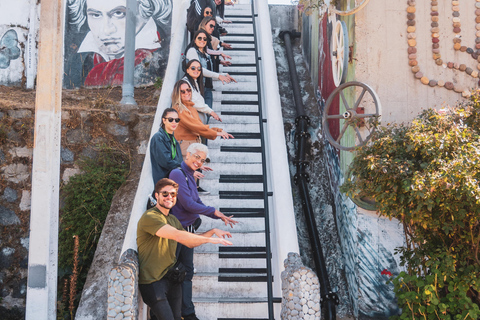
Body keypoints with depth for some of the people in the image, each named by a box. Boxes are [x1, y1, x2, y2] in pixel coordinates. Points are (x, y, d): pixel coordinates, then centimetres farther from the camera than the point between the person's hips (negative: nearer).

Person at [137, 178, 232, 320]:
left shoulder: (173, 220, 14)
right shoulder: (149, 217, -15)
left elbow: (190, 243, 21)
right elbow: (177, 235, -25)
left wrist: (213, 231, 7)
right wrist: (210, 239, -21)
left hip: (172, 278, 8)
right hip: (152, 281, -8)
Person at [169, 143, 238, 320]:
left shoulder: (189, 176, 13)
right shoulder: (178, 174, -16)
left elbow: (198, 203, 17)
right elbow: (188, 204, -20)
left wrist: (220, 216, 11)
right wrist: (214, 211, -10)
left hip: (188, 230, 10)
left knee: (187, 271, 14)